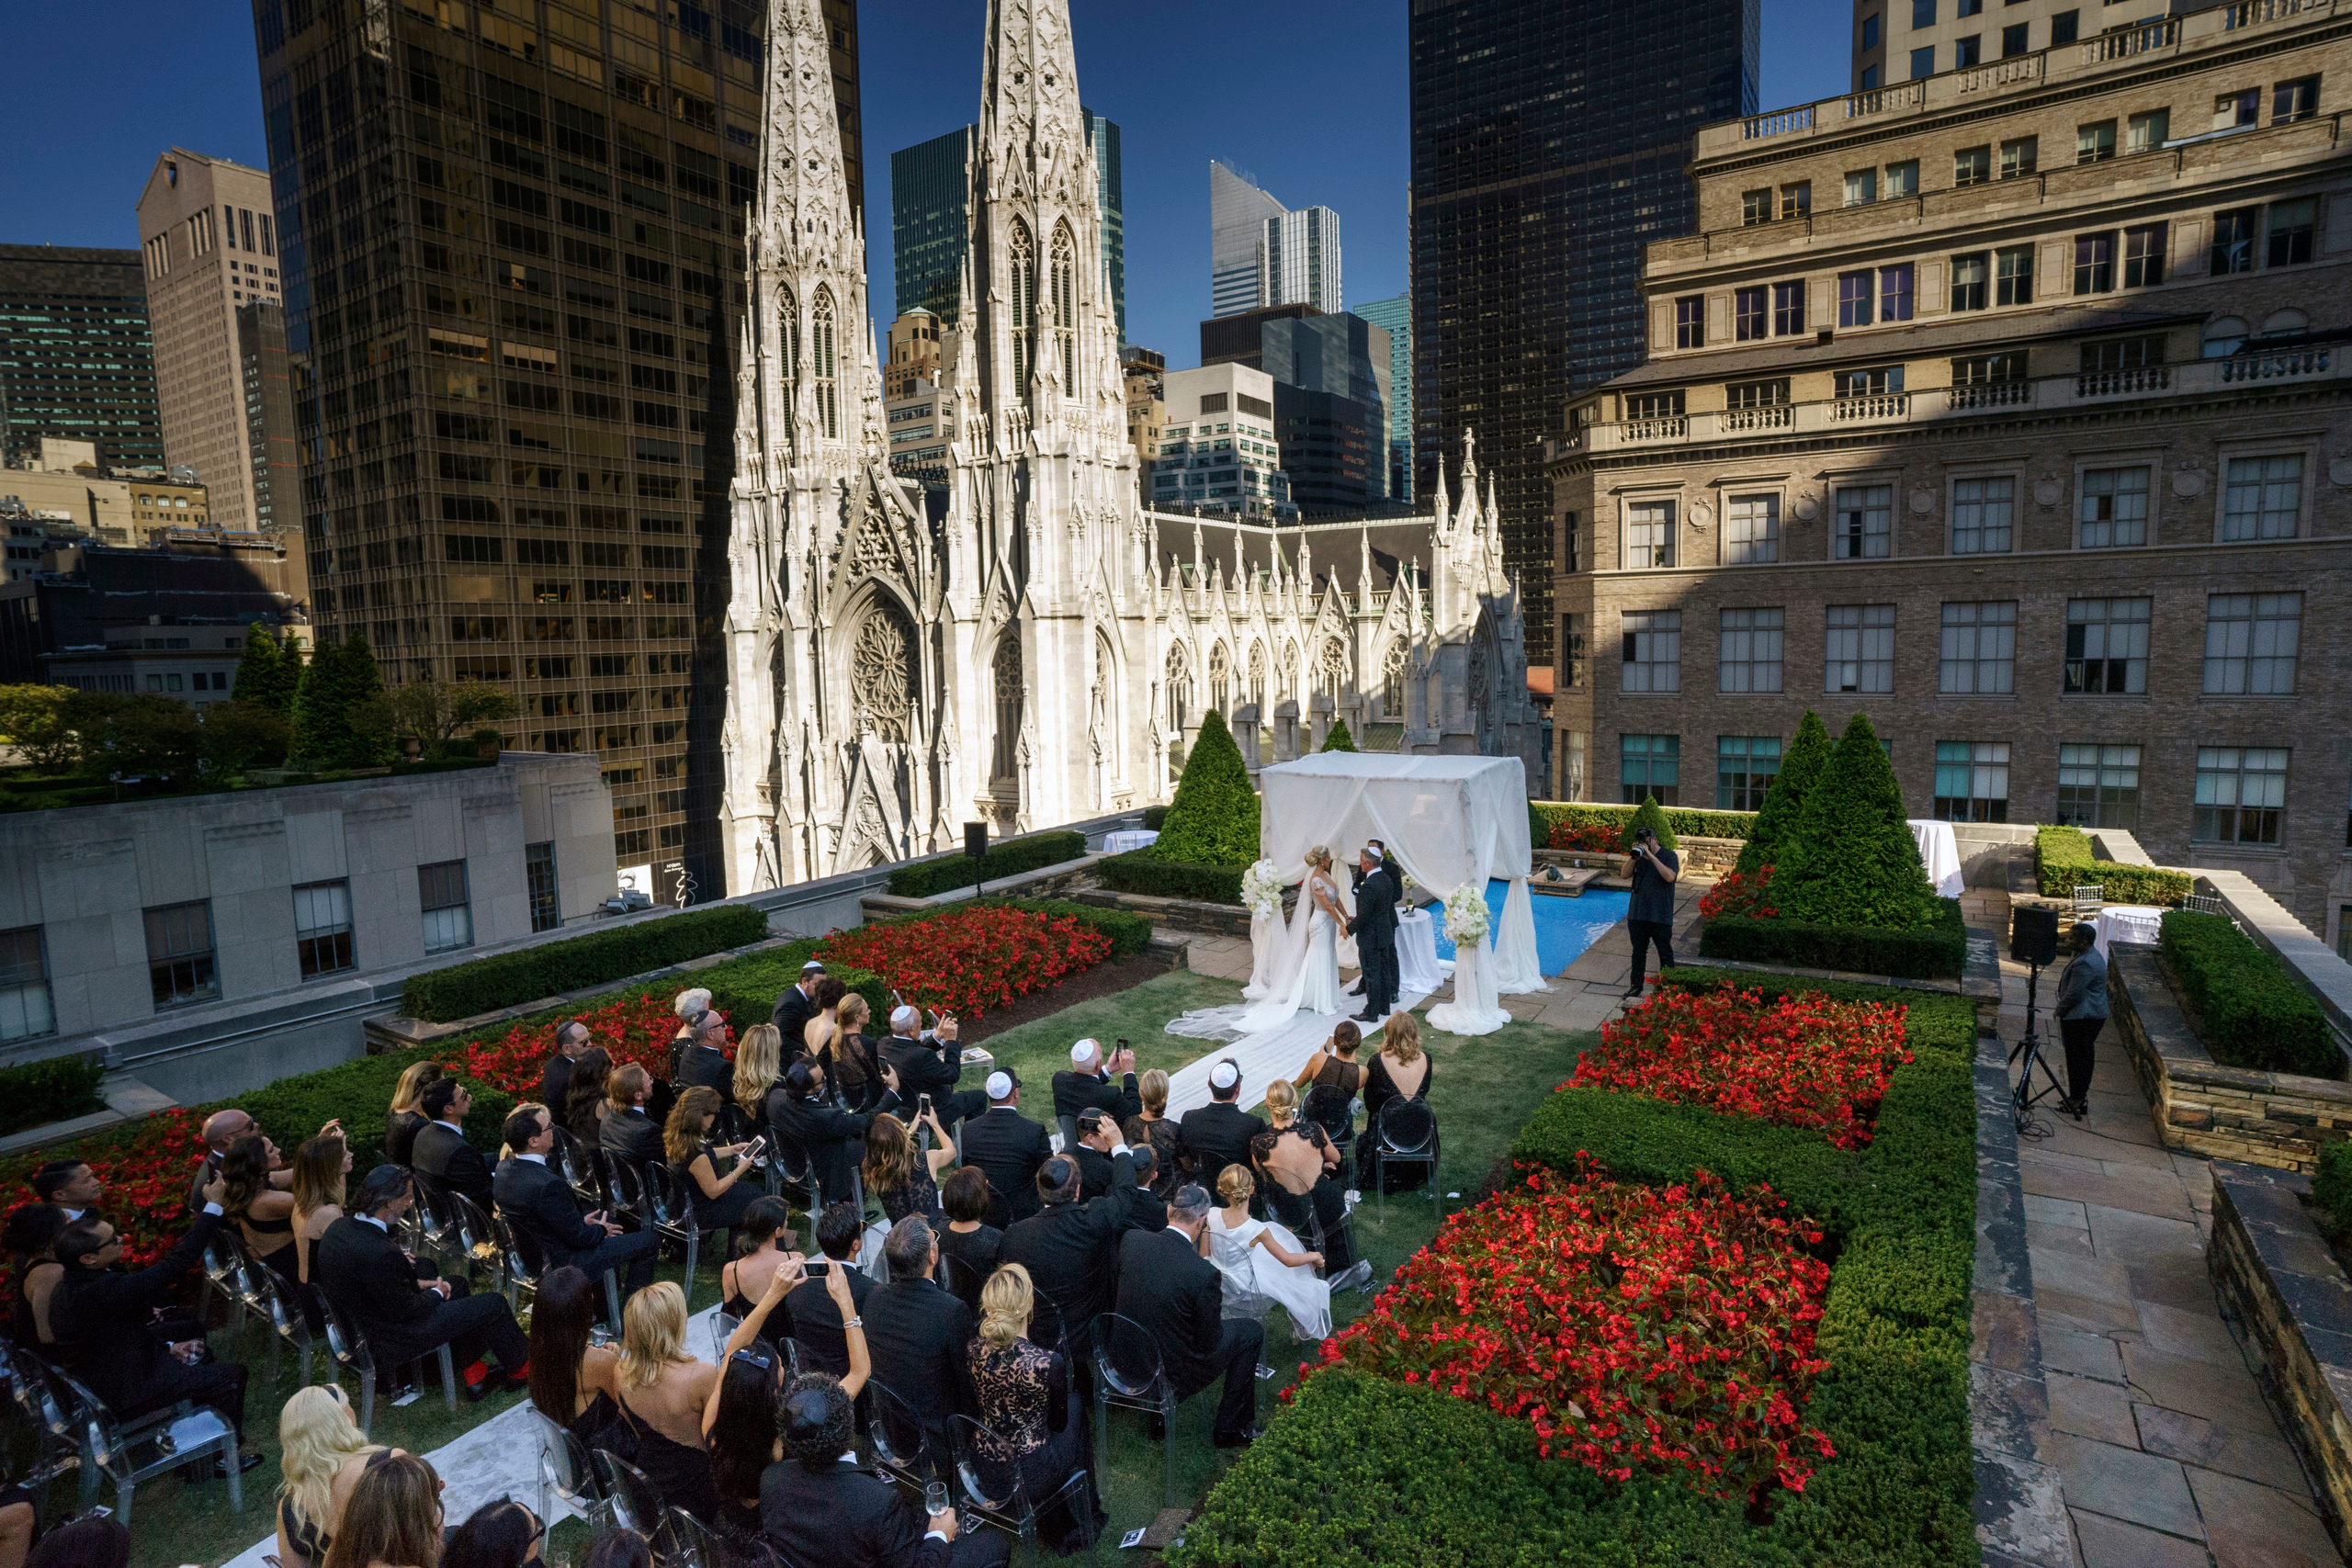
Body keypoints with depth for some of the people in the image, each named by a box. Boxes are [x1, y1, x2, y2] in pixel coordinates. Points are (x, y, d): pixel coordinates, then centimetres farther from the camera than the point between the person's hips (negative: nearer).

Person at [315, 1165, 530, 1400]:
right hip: (386, 1342, -10)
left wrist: (418, 1283, 4)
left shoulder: (340, 1227, -8)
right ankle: (519, 1369, 24)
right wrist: (437, 1292, -4)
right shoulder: (380, 1253, -36)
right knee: (494, 1305, -1)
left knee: (457, 1285, 24)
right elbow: (406, 1311, -23)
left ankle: (475, 1376, 31)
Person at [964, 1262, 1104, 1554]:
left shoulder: (972, 1350, -16)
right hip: (1032, 1480, -4)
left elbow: (975, 1409, 4)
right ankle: (1080, 1521, 40)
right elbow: (1058, 1422, -8)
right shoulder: (1049, 1362, -28)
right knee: (1075, 1404, 22)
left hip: (981, 1474, 4)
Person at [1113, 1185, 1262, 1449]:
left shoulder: (1130, 1240, -15)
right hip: (1174, 1373, -6)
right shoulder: (1205, 1274, -29)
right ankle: (1231, 1428, 24)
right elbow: (1209, 1342, -15)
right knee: (1252, 1332, 14)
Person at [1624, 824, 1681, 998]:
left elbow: (1670, 876, -24)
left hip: (1660, 915, -4)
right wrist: (1633, 857, -15)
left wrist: (1651, 856, -25)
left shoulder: (1669, 856, -7)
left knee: (1665, 952, 6)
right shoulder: (1639, 856, 6)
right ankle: (1636, 985, 25)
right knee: (1638, 951, 14)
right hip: (1637, 913, 4)